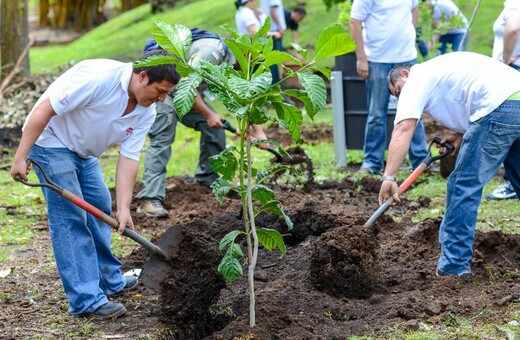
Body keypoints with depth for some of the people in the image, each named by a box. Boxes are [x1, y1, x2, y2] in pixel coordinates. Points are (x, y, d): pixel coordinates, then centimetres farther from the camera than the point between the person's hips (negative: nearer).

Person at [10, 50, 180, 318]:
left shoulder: (146, 112, -7)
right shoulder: (98, 76, -32)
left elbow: (129, 158, -7)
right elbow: (44, 110, -30)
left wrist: (124, 208, -16)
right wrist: (20, 158, -29)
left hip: (83, 151, 9)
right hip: (51, 142, -9)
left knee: (100, 210, 16)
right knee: (71, 218, -12)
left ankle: (110, 280, 32)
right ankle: (86, 300, -11)